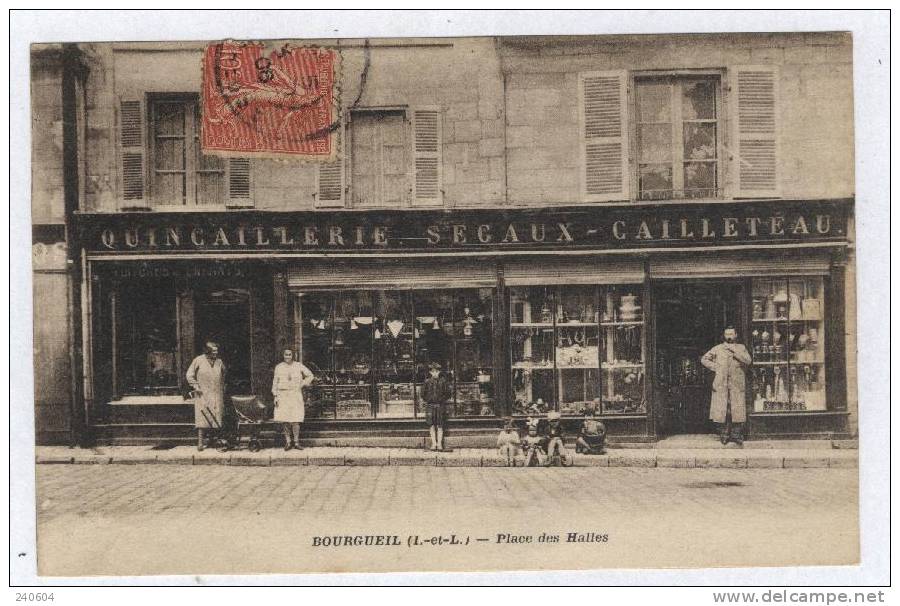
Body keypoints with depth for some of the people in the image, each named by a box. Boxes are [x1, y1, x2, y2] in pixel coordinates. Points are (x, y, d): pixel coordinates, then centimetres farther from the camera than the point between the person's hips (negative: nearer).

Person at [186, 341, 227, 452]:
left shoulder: (219, 362, 12)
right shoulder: (198, 360, -1)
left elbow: (223, 376, 28)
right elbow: (190, 375, 2)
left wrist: (223, 388, 18)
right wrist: (195, 386, -8)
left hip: (217, 395, 4)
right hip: (203, 394, -4)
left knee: (218, 417, 1)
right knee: (202, 417, -9)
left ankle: (220, 440, 8)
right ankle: (200, 442, -9)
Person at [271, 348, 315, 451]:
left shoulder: (299, 366, 5)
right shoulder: (279, 367, 7)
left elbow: (310, 375, 15)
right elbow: (275, 382, 9)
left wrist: (302, 384, 4)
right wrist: (275, 396, 2)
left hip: (296, 395, -1)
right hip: (283, 395, 1)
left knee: (295, 420, -8)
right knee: (284, 420, -4)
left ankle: (296, 442, 1)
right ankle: (288, 441, 5)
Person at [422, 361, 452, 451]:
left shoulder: (443, 381, 5)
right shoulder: (427, 382, 6)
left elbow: (448, 393, 6)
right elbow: (423, 393, 10)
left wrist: (442, 399, -4)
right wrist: (428, 399, -2)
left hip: (441, 405, -1)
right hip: (430, 405, 1)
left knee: (440, 425, -1)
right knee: (431, 425, -3)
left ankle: (439, 444, 3)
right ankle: (434, 443, 3)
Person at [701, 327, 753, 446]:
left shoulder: (741, 348, 11)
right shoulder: (718, 349, 12)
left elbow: (748, 361, -6)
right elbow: (704, 359, 15)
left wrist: (734, 350, -13)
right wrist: (715, 367, 1)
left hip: (737, 385, 0)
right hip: (721, 385, 1)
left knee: (737, 410, -4)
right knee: (721, 409, -2)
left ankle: (737, 436, 4)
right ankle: (724, 435, 7)